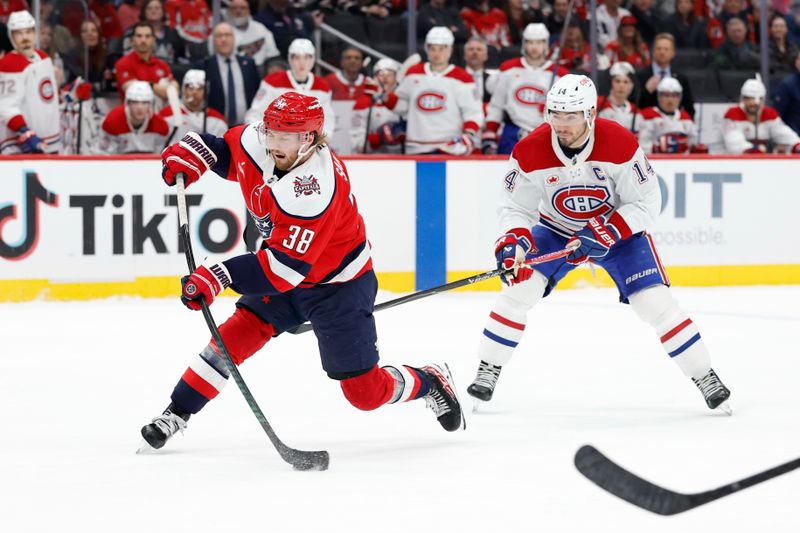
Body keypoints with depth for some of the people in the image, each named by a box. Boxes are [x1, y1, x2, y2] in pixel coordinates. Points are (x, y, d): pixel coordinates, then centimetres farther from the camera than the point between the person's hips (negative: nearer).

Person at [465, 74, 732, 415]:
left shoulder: (621, 144, -28)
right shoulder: (530, 153, -23)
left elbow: (646, 204, -21)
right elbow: (515, 208, -14)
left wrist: (604, 234, -33)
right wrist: (515, 240, -36)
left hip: (619, 229, -2)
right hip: (556, 231, 2)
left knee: (655, 303, -14)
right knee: (519, 289, -16)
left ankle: (705, 378, 0)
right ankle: (487, 373, 0)